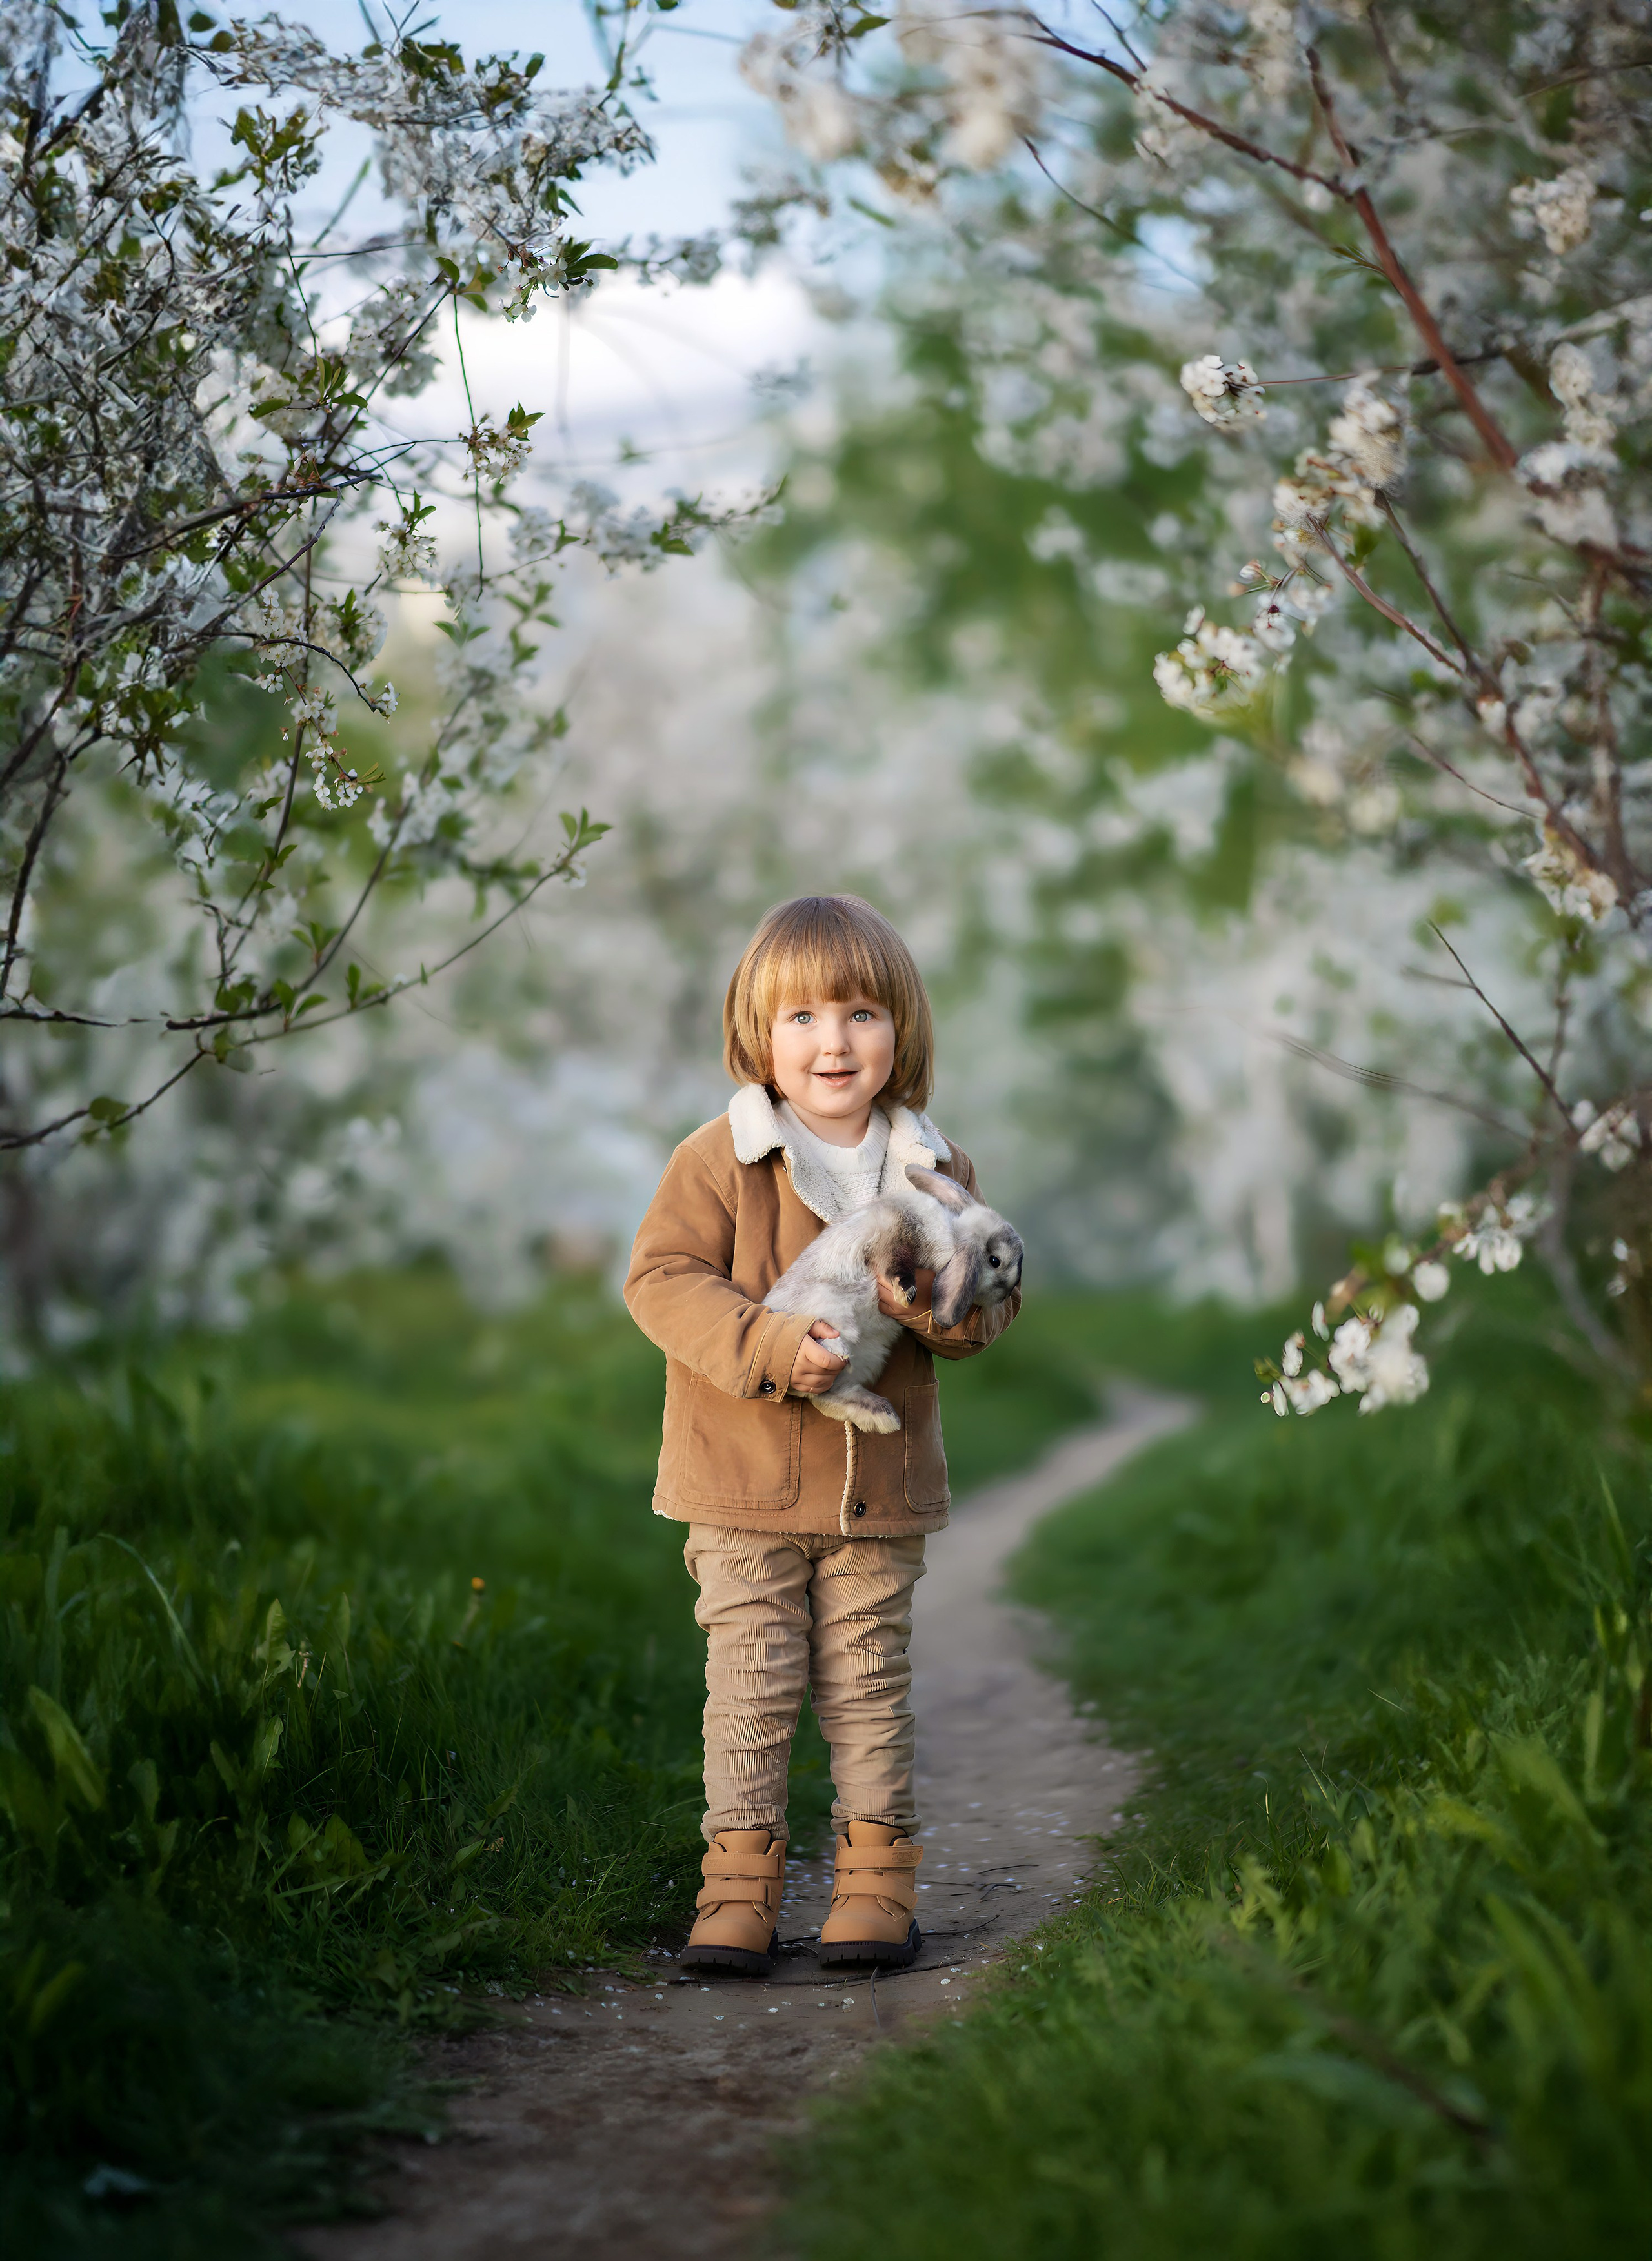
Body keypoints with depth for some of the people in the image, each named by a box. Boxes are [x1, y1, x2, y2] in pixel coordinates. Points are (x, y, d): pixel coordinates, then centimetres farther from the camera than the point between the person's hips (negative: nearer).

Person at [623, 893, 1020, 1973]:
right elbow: (662, 1277, -12)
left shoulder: (936, 1168, 4)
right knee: (750, 1683, 2)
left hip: (879, 1485, 2)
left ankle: (880, 1876, 18)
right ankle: (741, 1881, 10)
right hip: (745, 1485, -2)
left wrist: (947, 1307, -16)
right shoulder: (720, 1159, -7)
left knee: (870, 1684, 8)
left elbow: (995, 1297, 9)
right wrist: (768, 1344, -25)